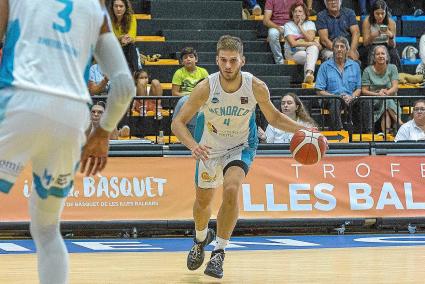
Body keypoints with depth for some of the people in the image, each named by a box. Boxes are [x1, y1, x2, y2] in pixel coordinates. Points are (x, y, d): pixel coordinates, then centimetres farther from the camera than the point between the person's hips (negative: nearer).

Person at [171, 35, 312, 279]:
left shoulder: (256, 87, -23)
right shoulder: (206, 88, -26)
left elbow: (274, 117, -4)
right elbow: (178, 122, -20)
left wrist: (302, 129, -19)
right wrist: (193, 145, -38)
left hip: (240, 147, -1)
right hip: (209, 148, 1)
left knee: (232, 190, -27)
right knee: (203, 199, 16)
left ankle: (220, 252, -13)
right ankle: (201, 238, 51)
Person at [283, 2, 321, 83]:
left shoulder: (310, 24, 10)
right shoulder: (288, 25, 2)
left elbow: (310, 38, -10)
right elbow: (293, 43, -13)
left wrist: (300, 26, -6)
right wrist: (311, 43, -16)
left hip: (308, 51, 2)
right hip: (293, 53, -2)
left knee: (314, 48, -33)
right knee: (307, 56, -33)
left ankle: (309, 73, -52)